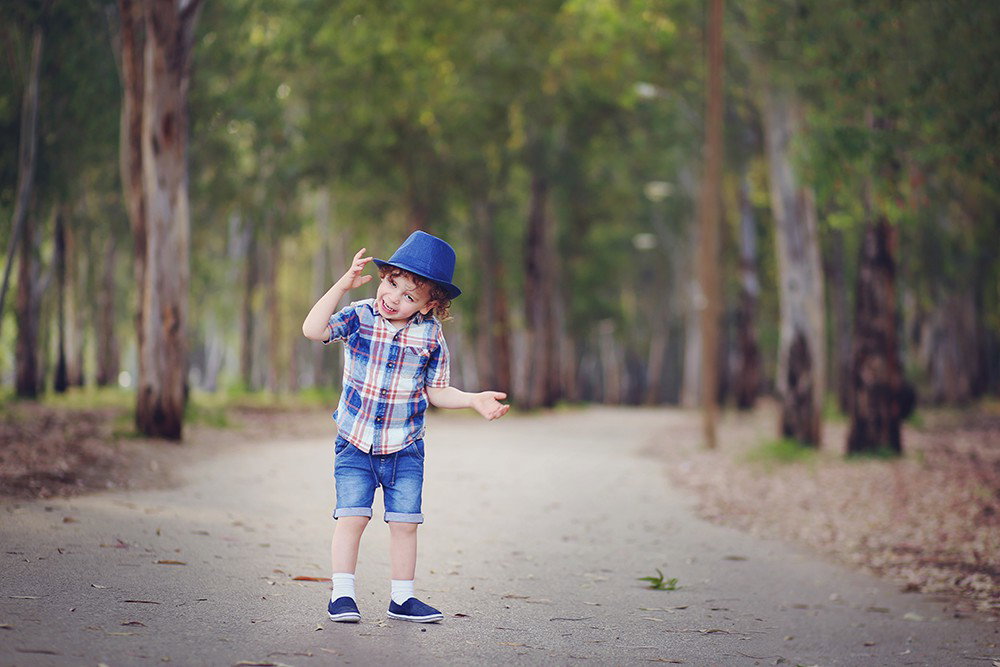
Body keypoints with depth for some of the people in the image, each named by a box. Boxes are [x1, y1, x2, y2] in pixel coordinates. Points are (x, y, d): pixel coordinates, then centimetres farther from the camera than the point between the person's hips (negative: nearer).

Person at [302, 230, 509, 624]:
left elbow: (435, 391, 4)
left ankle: (402, 598, 16)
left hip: (405, 448, 2)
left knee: (405, 522, 4)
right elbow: (313, 330, -24)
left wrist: (474, 400, -10)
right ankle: (341, 595, 2)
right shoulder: (360, 317, -8)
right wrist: (343, 285, -27)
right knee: (352, 516, -7)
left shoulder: (430, 336, -4)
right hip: (355, 444, -2)